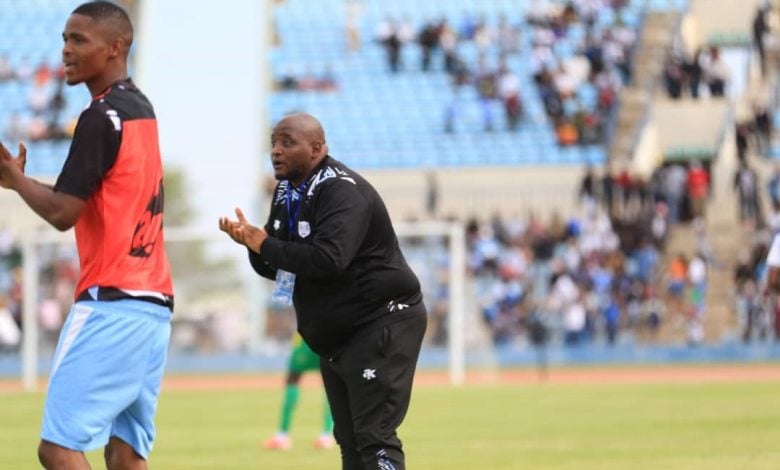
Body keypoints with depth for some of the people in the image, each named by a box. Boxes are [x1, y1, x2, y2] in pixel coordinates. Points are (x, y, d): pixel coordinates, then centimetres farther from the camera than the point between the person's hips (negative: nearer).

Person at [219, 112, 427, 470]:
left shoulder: (342, 191, -21)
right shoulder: (287, 193, 8)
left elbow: (328, 259, -34)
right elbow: (277, 266, 12)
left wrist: (264, 245, -23)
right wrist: (253, 243, -11)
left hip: (381, 324, -10)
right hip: (334, 336, 10)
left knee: (374, 439, -16)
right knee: (350, 441, 11)